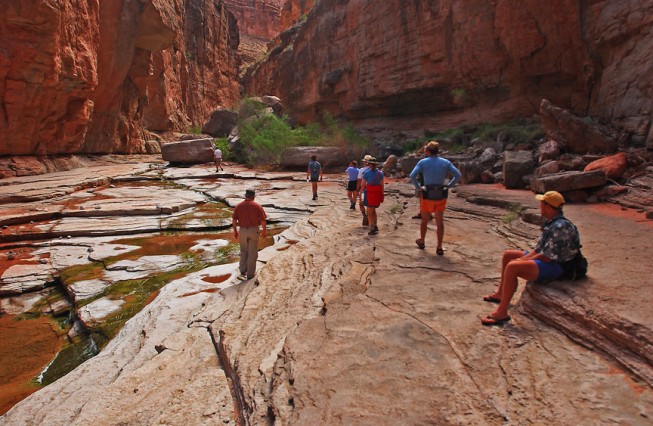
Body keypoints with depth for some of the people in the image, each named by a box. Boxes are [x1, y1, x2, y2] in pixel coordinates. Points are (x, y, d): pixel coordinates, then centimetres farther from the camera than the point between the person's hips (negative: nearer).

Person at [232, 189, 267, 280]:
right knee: (252, 252, 8)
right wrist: (264, 230, 6)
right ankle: (250, 273, 13)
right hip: (254, 230, -2)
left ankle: (243, 271, 19)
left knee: (244, 251, 21)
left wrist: (235, 231, 12)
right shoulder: (257, 206, -7)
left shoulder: (238, 206, -1)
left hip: (242, 231, 2)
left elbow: (234, 220, 0)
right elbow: (263, 220, -7)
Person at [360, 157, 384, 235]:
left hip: (369, 193, -5)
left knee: (370, 212, 2)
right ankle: (375, 226, 27)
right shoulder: (380, 173, 5)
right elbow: (382, 185, 6)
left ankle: (372, 229, -1)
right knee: (373, 210, 21)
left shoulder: (366, 173, -6)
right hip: (377, 193, 5)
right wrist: (382, 195, 12)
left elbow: (363, 185, -6)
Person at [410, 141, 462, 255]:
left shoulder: (423, 162, -5)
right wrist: (448, 186, 2)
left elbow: (412, 175, -17)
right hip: (441, 196, 1)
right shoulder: (446, 162, 1)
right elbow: (458, 175, -5)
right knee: (440, 222, 8)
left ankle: (422, 242, 34)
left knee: (425, 220, 17)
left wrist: (417, 187, -6)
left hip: (427, 195, -1)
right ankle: (439, 248, 7)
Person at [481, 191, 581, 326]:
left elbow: (547, 257, -26)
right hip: (546, 260, 11)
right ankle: (501, 293, 26)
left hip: (555, 266, -11)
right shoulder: (551, 223, 9)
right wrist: (522, 259, 0)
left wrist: (522, 260, -15)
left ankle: (501, 312, -27)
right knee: (507, 255, 17)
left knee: (512, 267, -31)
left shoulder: (560, 227, -24)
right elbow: (538, 249, 13)